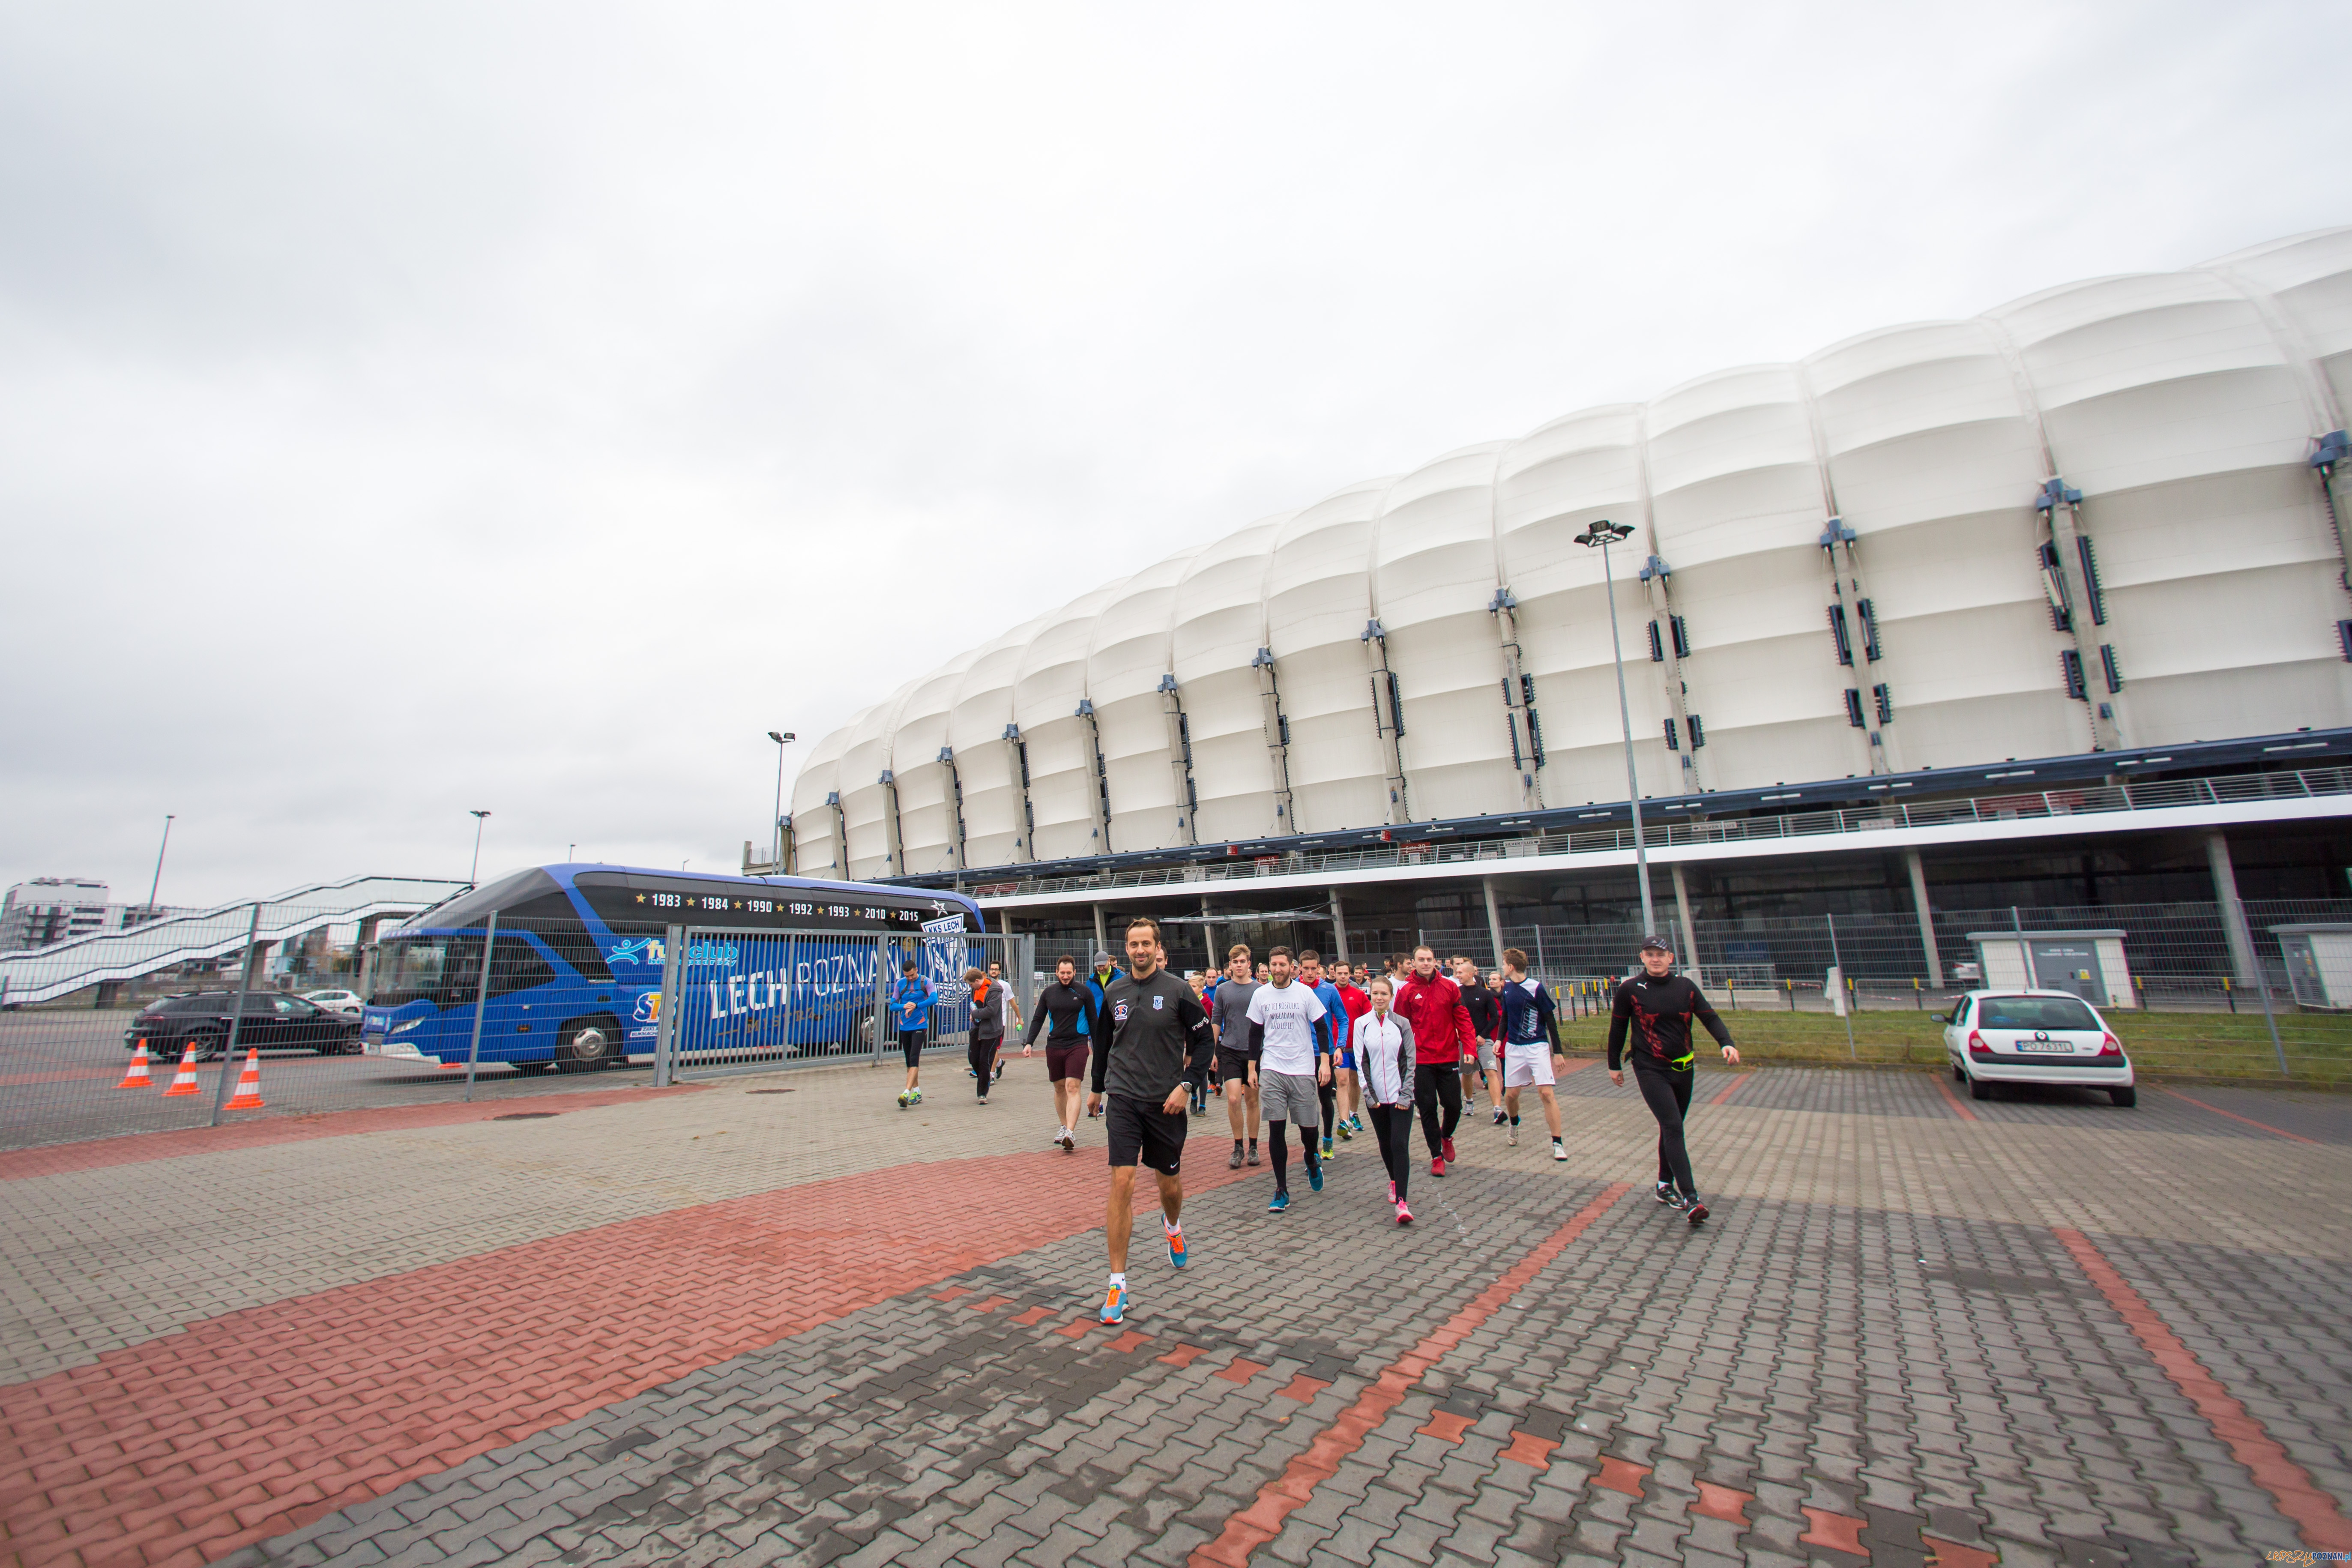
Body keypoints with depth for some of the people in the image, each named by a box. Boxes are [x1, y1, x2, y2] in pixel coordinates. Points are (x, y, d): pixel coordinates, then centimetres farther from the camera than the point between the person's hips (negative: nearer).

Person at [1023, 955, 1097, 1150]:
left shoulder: (1084, 992, 0)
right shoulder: (1048, 993, 7)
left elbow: (1093, 1020, 5)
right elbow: (1038, 1019, 11)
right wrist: (1029, 1043, 0)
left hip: (1077, 1046, -3)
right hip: (1054, 1046, 4)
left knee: (1073, 1087, -13)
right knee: (1059, 1088, 12)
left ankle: (1070, 1133, -17)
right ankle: (1063, 1126, 27)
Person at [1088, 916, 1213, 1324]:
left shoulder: (1178, 991, -7)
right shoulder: (1113, 992, 2)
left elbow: (1203, 1041, -3)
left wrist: (1187, 1085, -14)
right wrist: (1097, 1089, 22)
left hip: (1167, 1102, -1)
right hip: (1124, 1100, 1)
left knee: (1170, 1183, 14)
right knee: (1122, 1183, -8)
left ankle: (1173, 1226, 50)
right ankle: (1117, 1282, 4)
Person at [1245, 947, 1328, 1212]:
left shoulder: (1305, 992, -2)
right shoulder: (1260, 994, 3)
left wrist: (1325, 1062, -6)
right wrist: (1252, 1068, 10)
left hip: (1303, 1070, -1)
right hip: (1271, 1070, 1)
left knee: (1308, 1127, 5)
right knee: (1276, 1129, -2)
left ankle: (1312, 1162, 39)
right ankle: (1281, 1190, 9)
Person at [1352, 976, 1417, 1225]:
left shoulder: (1402, 1024, 1)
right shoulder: (1362, 1024, 2)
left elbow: (1410, 1061, 1)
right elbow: (1361, 1062, 1)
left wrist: (1406, 1094, -6)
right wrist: (1369, 1094, -6)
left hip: (1401, 1096, -1)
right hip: (1376, 1097, 2)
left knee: (1400, 1145, -10)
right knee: (1385, 1144, 12)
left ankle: (1401, 1202, -11)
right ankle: (1394, 1181, 37)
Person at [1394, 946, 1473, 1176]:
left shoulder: (1450, 987, 2)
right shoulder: (1406, 991, -3)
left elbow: (1463, 1019, 3)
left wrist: (1469, 1048, -7)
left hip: (1448, 1058, 1)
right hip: (1421, 1060, -1)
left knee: (1454, 1105, 6)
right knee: (1428, 1108, 3)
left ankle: (1446, 1136, 37)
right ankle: (1437, 1156, 18)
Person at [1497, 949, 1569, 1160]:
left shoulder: (1536, 988, -12)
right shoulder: (1507, 988, 4)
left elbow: (1551, 1021, -7)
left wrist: (1557, 1052, -7)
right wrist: (1500, 1039, 5)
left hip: (1537, 1047, -5)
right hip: (1514, 1048, 5)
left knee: (1546, 1093, -13)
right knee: (1510, 1095, 7)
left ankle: (1557, 1143, -2)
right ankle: (1514, 1125, 37)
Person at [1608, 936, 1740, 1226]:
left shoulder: (1685, 986, 4)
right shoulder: (1630, 990, -5)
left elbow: (1709, 1017, 3)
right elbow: (1618, 1028, 2)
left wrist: (1727, 1043, -17)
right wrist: (1614, 1065, 7)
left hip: (1683, 1069, 4)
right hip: (1651, 1071, -4)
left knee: (1672, 1128, 14)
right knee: (1673, 1128, -13)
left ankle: (1665, 1186, 29)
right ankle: (1690, 1198, -15)